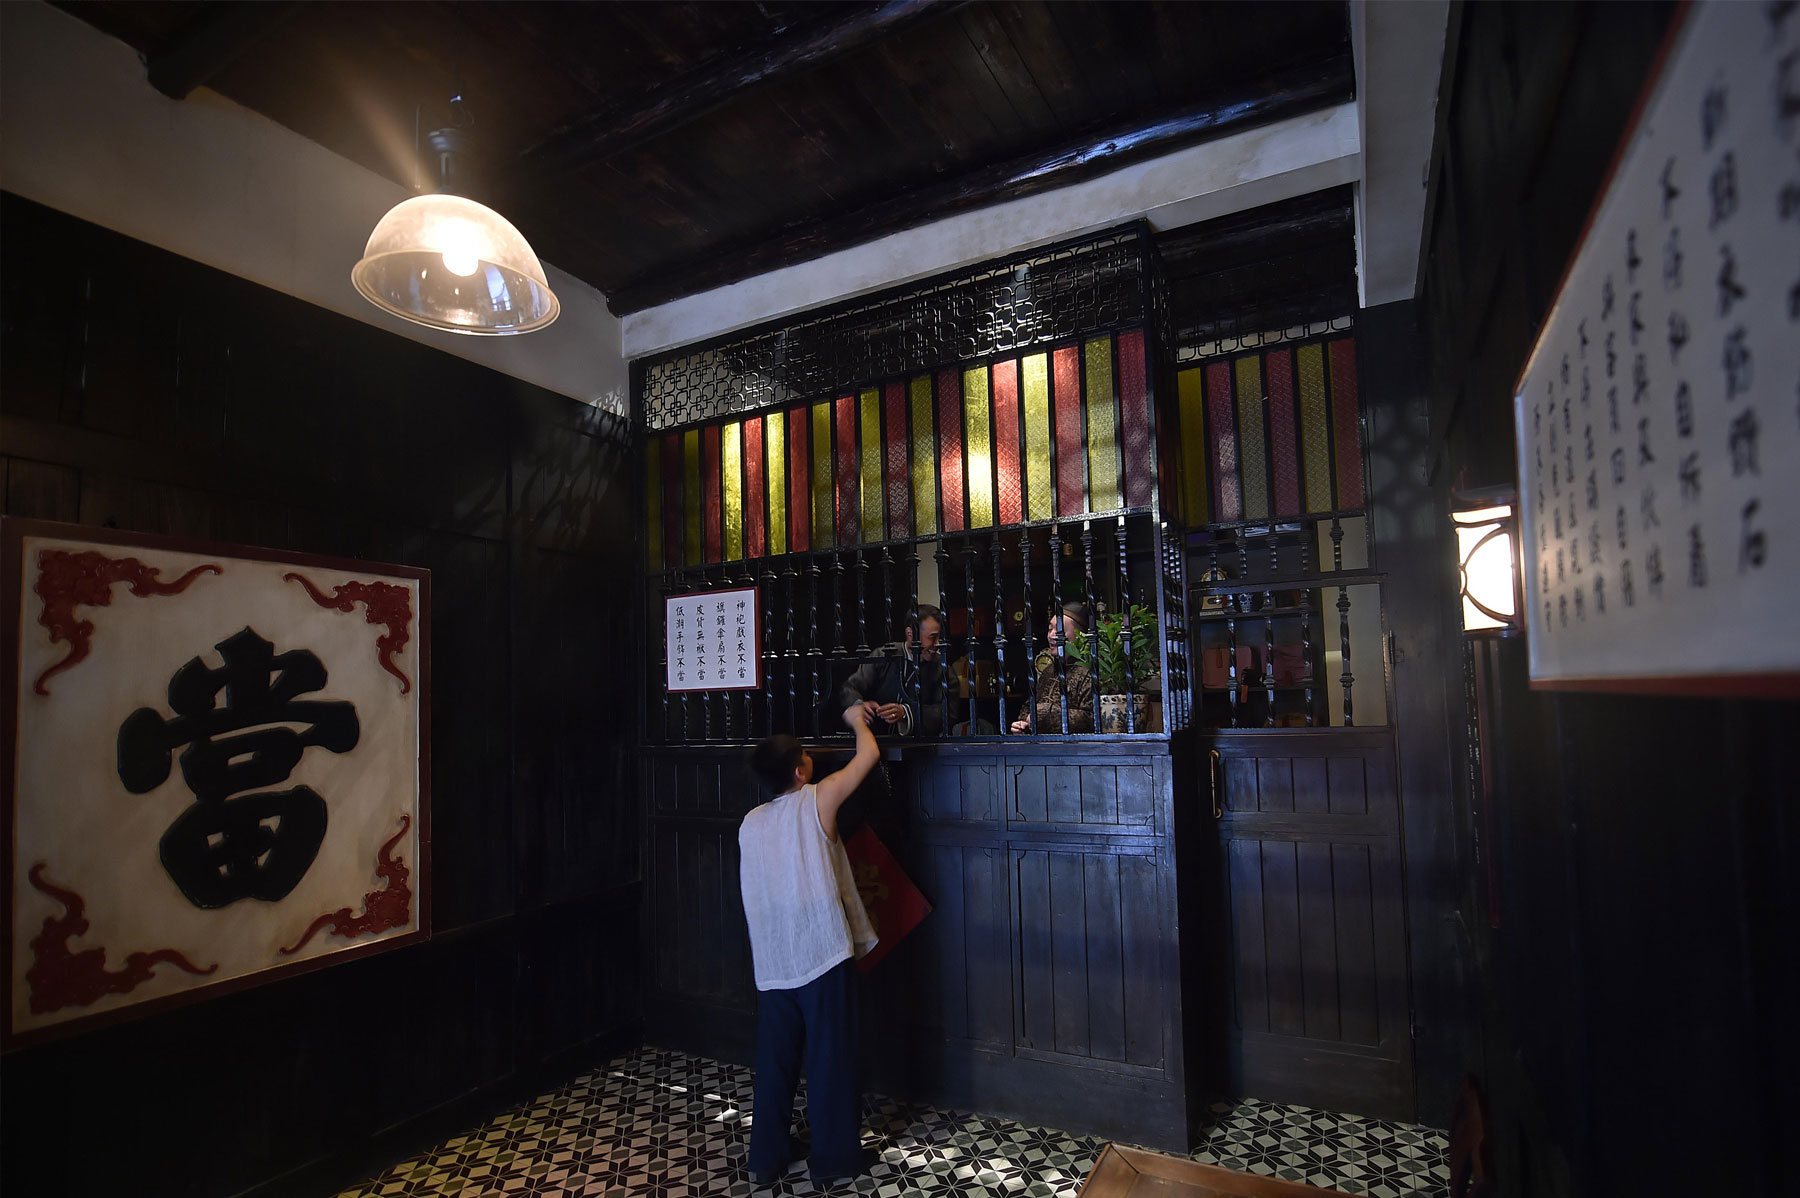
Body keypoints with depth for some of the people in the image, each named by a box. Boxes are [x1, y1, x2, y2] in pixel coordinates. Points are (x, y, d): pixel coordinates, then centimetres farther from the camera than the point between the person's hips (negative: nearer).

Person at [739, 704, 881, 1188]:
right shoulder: (817, 801, -12)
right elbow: (869, 754, -5)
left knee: (775, 1058, 17)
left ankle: (766, 1157, 29)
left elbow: (754, 891, 14)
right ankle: (834, 1159, 21)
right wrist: (857, 720, 14)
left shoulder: (750, 823, 4)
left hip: (772, 962, 5)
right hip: (822, 954, -5)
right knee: (831, 1057, 9)